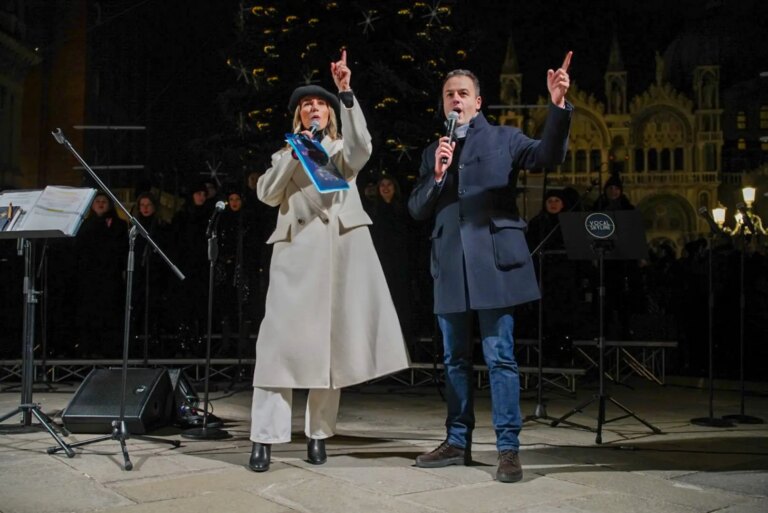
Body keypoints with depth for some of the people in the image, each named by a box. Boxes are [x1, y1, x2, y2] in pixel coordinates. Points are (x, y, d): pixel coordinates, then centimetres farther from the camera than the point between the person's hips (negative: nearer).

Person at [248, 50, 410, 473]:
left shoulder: (343, 152, 18)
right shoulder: (285, 155, 22)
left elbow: (362, 146, -7)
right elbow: (267, 195, 6)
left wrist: (346, 93, -14)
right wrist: (294, 154, -2)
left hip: (341, 250, 0)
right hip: (297, 251, 0)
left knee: (332, 342, -1)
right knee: (282, 338, -10)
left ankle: (318, 434, 8)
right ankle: (264, 438, -11)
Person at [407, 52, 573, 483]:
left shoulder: (503, 139, 7)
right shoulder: (433, 153, 18)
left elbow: (549, 155, -10)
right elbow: (417, 210, 11)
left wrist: (558, 106, -25)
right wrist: (438, 174, -6)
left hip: (494, 260, -4)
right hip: (451, 265, 4)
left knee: (500, 356, -6)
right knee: (456, 359, 10)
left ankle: (509, 448, -3)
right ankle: (458, 442, 20)